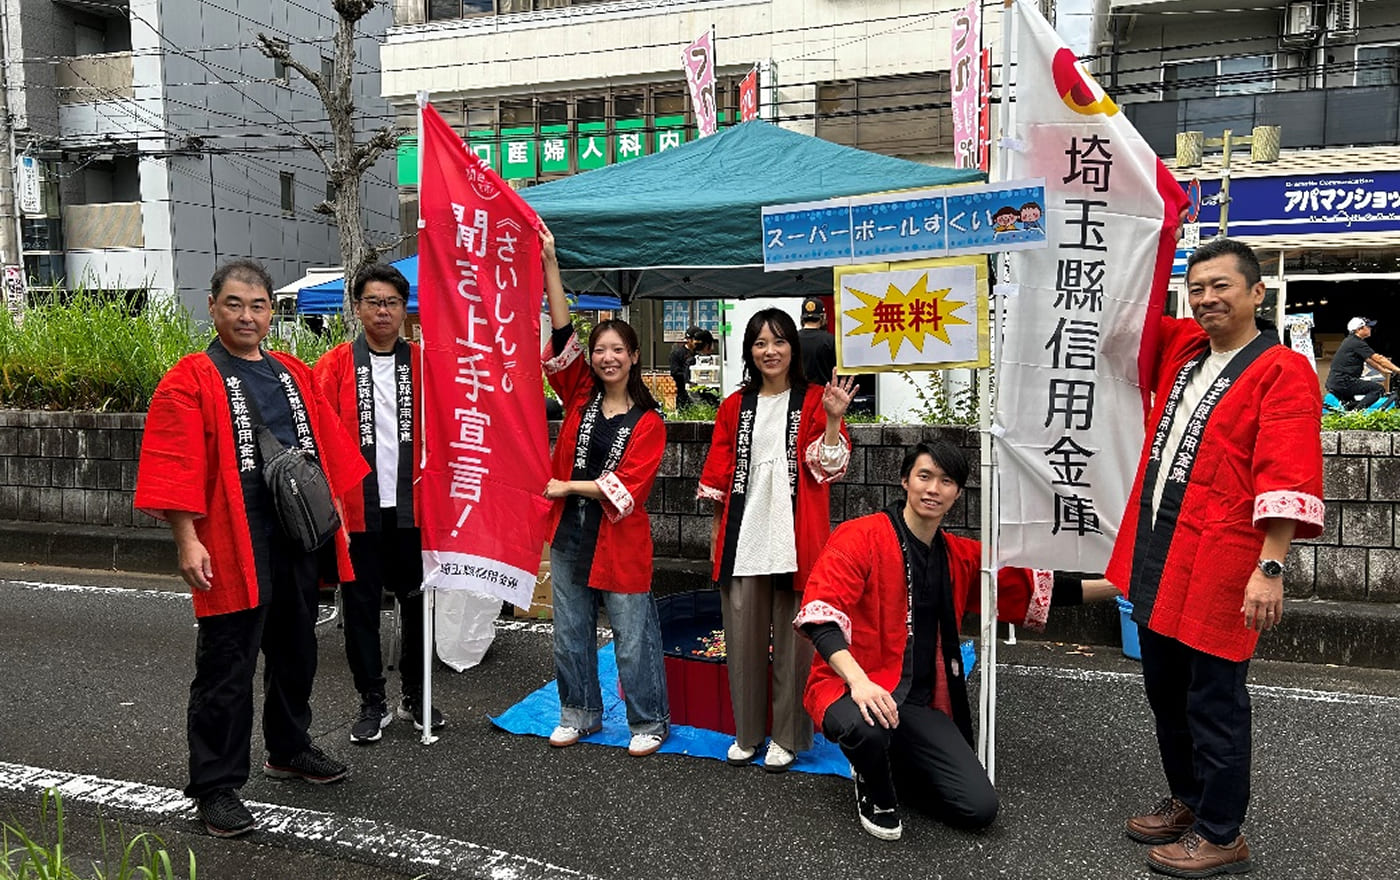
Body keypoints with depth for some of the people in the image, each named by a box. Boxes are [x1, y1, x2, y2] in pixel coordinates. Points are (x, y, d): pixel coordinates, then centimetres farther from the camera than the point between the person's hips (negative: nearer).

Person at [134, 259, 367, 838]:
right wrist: (188, 541, -18)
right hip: (234, 544, -6)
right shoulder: (191, 380, -6)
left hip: (298, 536, 6)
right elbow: (176, 468, -12)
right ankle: (215, 787, 14)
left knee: (295, 652, 19)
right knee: (227, 668, 1)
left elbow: (326, 447, 16)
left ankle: (289, 750, 38)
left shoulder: (294, 374, 12)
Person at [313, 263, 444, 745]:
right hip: (356, 506, -1)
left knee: (416, 599, 11)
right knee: (361, 604, 7)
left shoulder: (424, 363, 6)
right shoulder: (334, 365, 1)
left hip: (412, 505, 1)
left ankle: (415, 696, 27)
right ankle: (373, 702, 22)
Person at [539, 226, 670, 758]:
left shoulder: (648, 422, -5)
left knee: (633, 637, 4)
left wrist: (569, 486, -13)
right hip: (568, 532, 4)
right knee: (571, 632, 15)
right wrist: (550, 263, -12)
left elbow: (628, 487, -12)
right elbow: (562, 334, -6)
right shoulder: (580, 395, 3)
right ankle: (579, 714, 33)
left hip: (619, 537, -4)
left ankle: (648, 722, 22)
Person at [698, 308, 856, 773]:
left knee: (792, 639, 4)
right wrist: (717, 532, 12)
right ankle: (747, 732, 24)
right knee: (743, 638, 9)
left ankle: (788, 737, 19)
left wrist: (832, 420, -20)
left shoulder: (813, 400, 2)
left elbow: (828, 469, -6)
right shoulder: (735, 406, 11)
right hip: (743, 538, 3)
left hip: (794, 539, -3)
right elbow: (719, 473, 13)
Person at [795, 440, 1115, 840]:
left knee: (979, 808, -9)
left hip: (921, 704, 5)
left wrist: (1115, 586, 9)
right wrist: (858, 680, -35)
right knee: (867, 727, -39)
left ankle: (891, 765, 20)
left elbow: (1034, 587, 16)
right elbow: (819, 613, -20)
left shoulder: (962, 557, 11)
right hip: (851, 687, -5)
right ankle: (874, 793, -1)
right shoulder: (860, 537, -10)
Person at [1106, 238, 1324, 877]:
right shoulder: (1178, 349, 12)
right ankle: (1187, 800, 36)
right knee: (1164, 687, 18)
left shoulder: (1283, 371, -8)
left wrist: (1270, 568, -22)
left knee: (1213, 700, 3)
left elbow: (1289, 481, -16)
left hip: (1217, 562, -7)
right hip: (1155, 553, 7)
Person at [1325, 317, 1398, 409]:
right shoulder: (1357, 343, -12)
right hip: (1343, 383, -10)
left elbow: (1368, 359, 25)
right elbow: (1378, 359, -12)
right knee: (1379, 389, -11)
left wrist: (1384, 370, 25)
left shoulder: (1350, 341, 18)